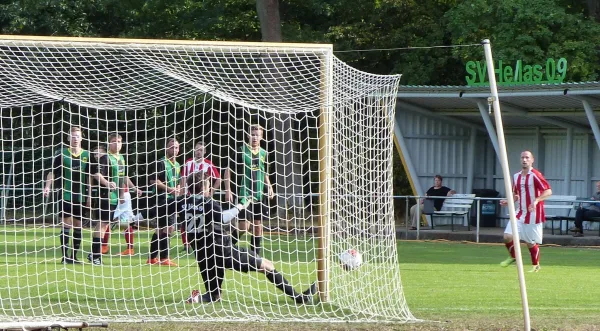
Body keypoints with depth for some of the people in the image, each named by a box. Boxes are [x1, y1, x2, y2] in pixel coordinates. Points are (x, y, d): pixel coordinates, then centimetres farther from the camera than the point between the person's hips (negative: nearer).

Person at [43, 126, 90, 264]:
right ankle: (65, 256, -3)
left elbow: (89, 177, 9)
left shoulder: (86, 155, 6)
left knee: (78, 225, 5)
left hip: (81, 196, 3)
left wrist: (89, 196, 5)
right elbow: (52, 172, 1)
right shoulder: (62, 154, 0)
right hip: (65, 195, -3)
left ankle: (74, 256, 12)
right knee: (67, 224, -6)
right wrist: (48, 186, -14)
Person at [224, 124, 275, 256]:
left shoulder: (264, 154, 9)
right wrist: (228, 190, -9)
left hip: (259, 195, 5)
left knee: (258, 225, 7)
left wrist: (269, 187, 5)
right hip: (244, 195, -5)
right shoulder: (241, 151, -5)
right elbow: (228, 170, -2)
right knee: (244, 225, -12)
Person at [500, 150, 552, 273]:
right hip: (519, 212, 6)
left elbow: (548, 191, -19)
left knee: (531, 242, 2)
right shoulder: (516, 176, 11)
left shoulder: (535, 175, -11)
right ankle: (513, 257, 17)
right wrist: (508, 202, 5)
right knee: (507, 236, -9)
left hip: (533, 214, -6)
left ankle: (536, 265, 23)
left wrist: (536, 200, -32)